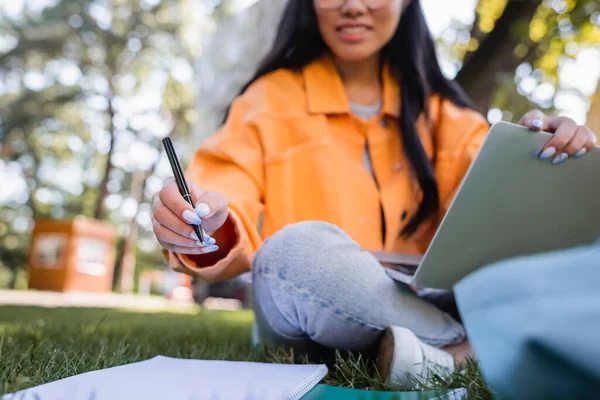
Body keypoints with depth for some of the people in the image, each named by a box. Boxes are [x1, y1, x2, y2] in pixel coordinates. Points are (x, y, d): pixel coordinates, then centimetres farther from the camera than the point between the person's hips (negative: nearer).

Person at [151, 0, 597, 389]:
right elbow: (229, 197, -9)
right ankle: (475, 345, -17)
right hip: (306, 332, -1)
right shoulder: (270, 98, 5)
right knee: (298, 252, -34)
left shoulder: (436, 107, 13)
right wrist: (207, 231, -32)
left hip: (431, 304, 2)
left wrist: (539, 155, -24)